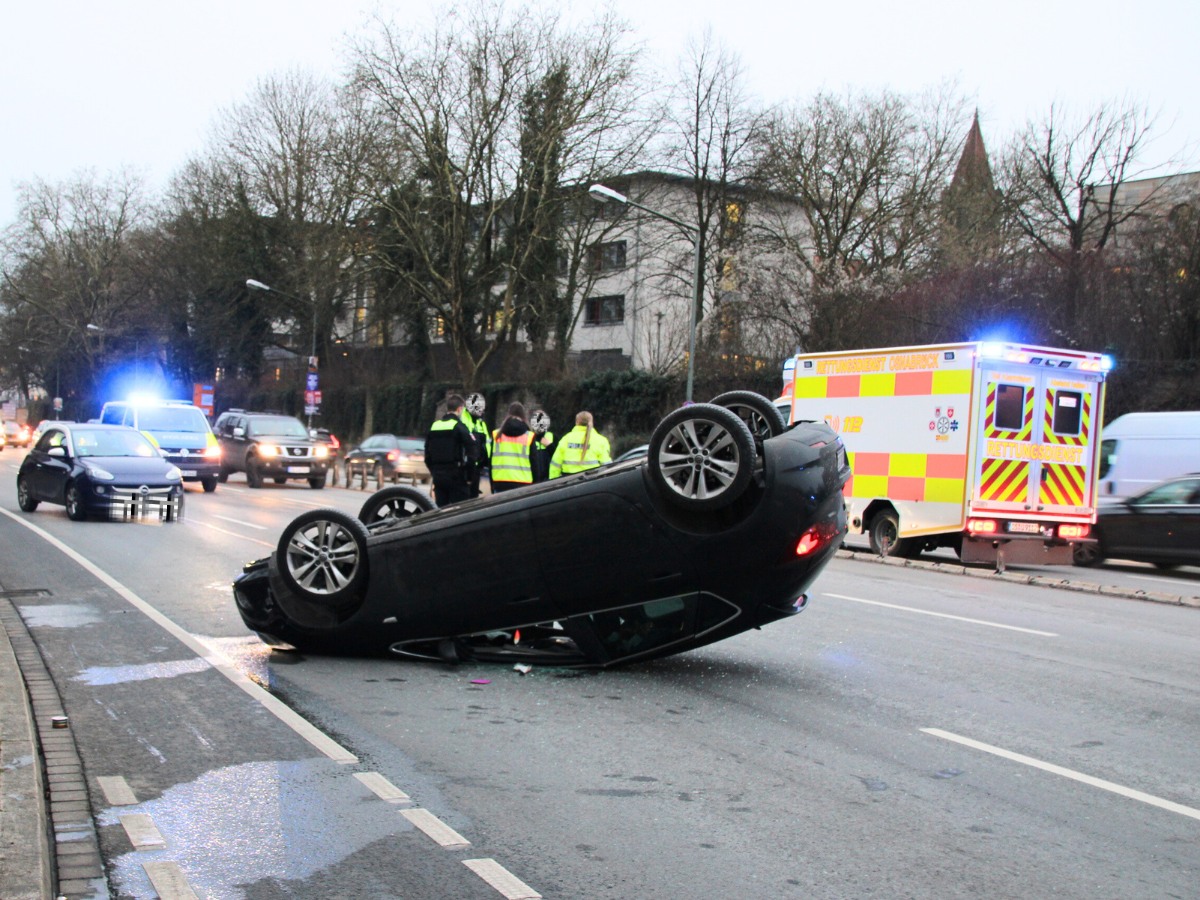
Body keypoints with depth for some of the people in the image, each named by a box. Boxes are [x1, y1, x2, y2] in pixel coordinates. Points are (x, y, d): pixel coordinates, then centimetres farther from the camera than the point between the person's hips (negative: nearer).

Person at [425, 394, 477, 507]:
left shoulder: (434, 426, 11)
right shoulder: (459, 427, -9)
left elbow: (427, 455, 15)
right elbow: (472, 452, -16)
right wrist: (468, 476, -6)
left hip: (438, 476, 6)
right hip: (456, 477, -6)